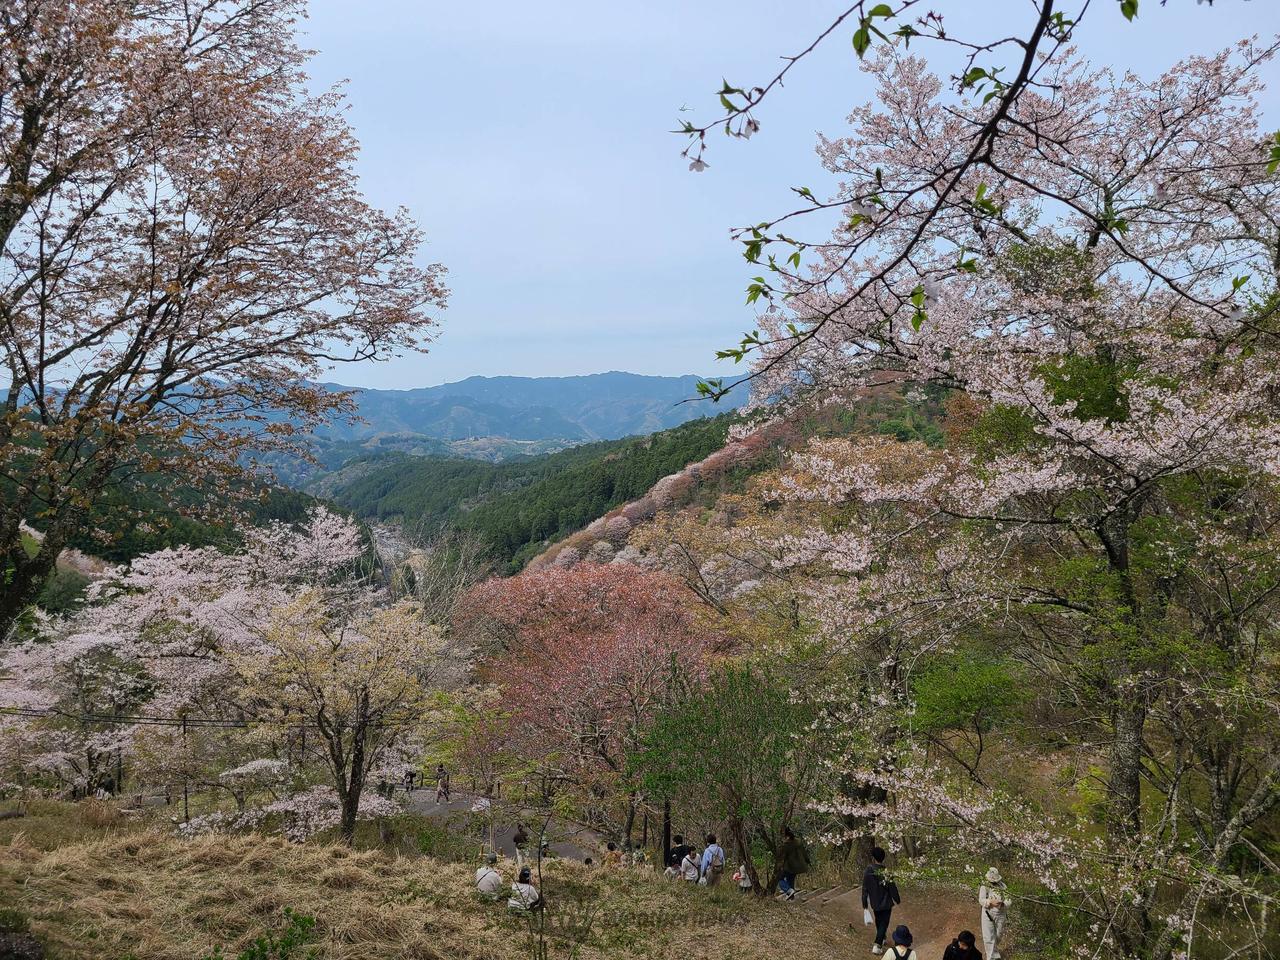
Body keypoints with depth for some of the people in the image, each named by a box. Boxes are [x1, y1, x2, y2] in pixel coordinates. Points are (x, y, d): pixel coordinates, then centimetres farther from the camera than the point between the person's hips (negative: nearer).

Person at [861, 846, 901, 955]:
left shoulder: (868, 872, -12)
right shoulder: (886, 872, -22)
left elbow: (865, 889, -5)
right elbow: (892, 888, -14)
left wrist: (864, 903, 6)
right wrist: (897, 900, 3)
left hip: (874, 903, 3)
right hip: (886, 903, -3)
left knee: (879, 921, 25)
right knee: (884, 923, 5)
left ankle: (882, 939, 42)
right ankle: (877, 945, -6)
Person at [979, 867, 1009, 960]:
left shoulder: (1002, 888, 4)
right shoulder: (984, 887, -1)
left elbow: (1008, 901, -2)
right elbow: (981, 900, -8)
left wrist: (1002, 904, -24)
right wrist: (991, 902, -25)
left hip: (1000, 914, 2)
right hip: (988, 913, -2)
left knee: (998, 935, 16)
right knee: (988, 937, -6)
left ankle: (995, 948, 44)